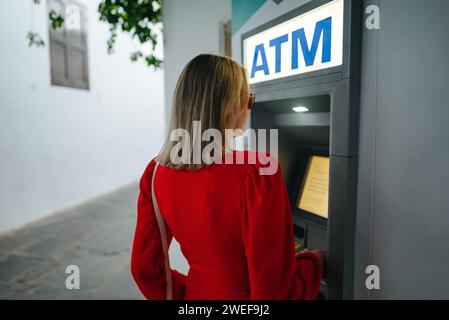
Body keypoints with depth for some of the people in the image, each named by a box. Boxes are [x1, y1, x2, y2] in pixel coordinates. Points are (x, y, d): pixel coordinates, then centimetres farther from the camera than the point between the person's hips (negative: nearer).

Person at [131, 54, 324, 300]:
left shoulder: (156, 172, -10)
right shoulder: (257, 173, -28)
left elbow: (145, 270, -2)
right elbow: (275, 291, -24)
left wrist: (187, 294, 11)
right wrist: (314, 261, -6)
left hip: (196, 293, 4)